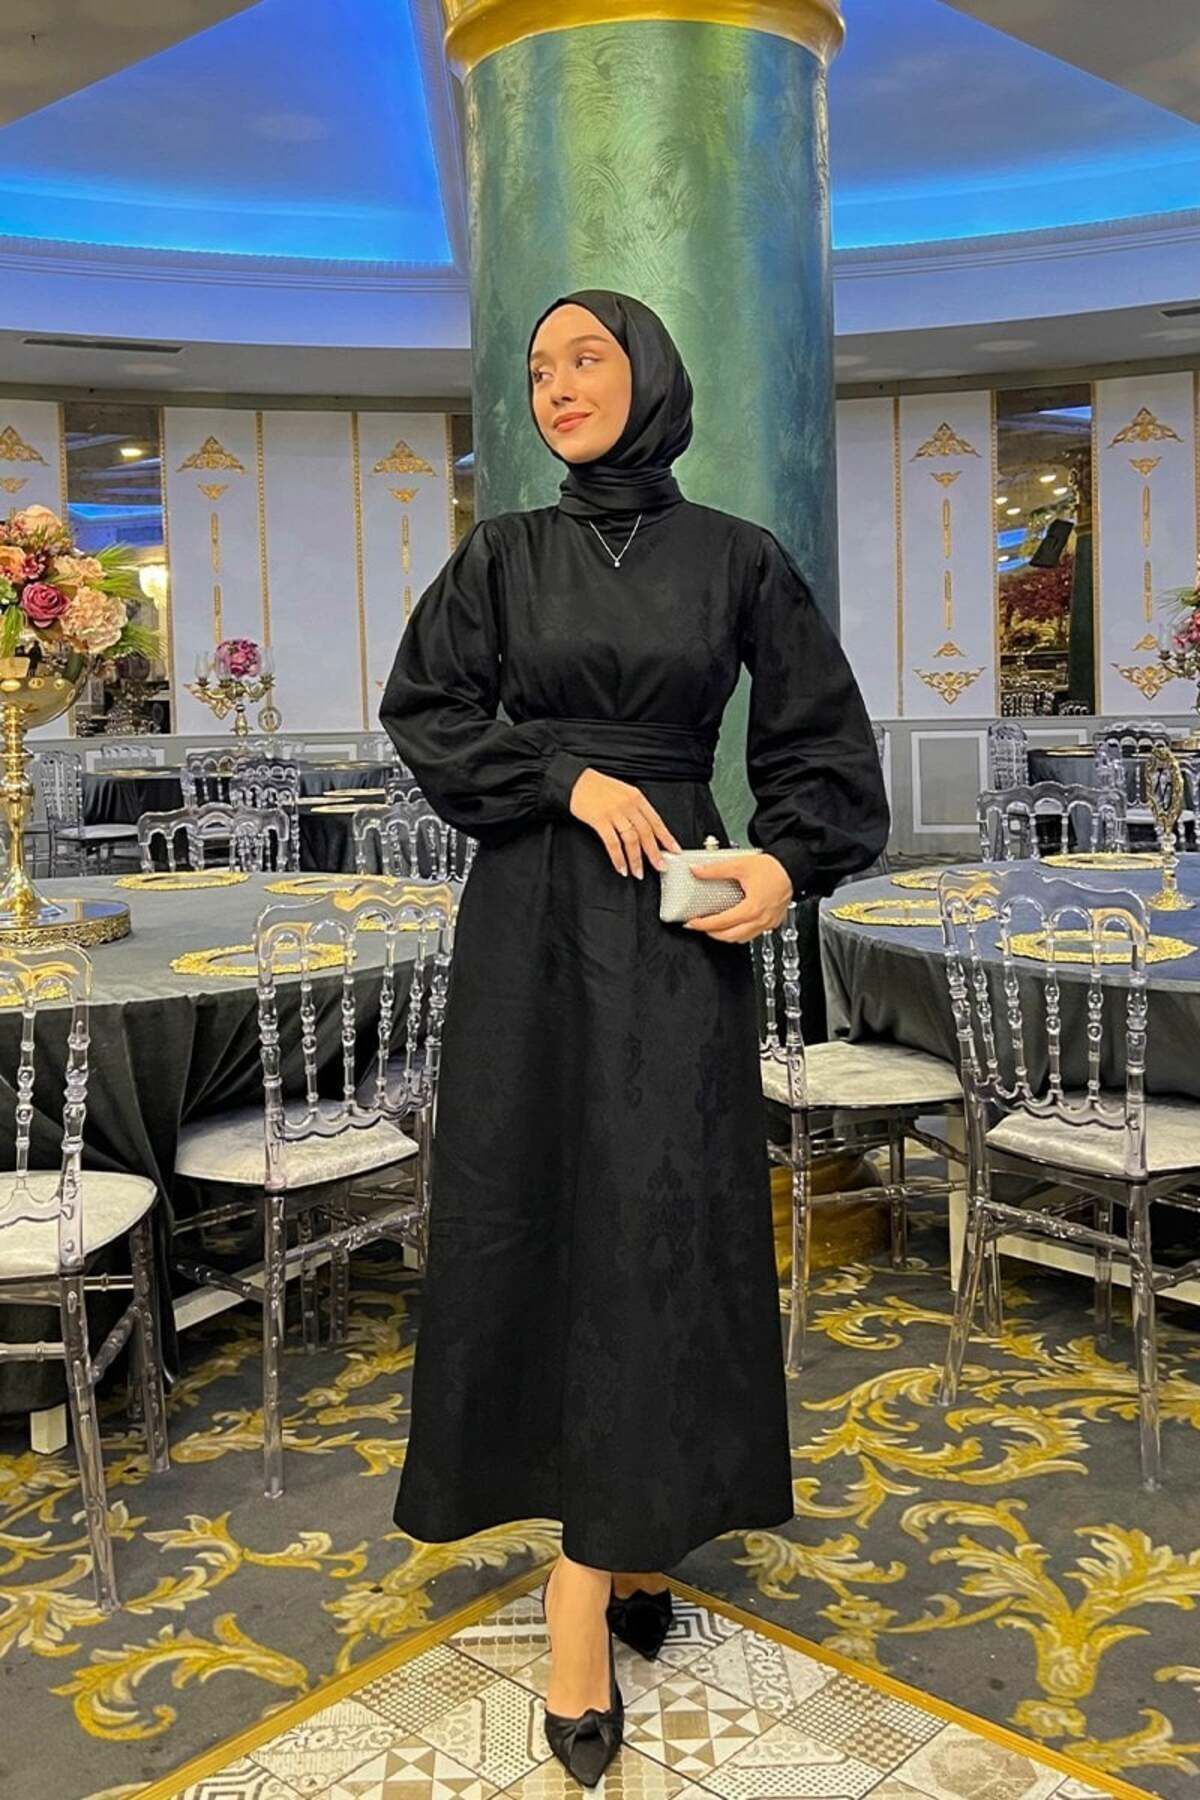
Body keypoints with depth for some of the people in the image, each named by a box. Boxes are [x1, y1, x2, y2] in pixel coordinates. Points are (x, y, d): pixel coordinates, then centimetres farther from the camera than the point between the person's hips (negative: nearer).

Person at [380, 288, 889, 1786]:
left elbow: (820, 736, 7)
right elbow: (424, 710, 2)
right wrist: (571, 776, -11)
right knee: (533, 1200, 3)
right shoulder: (502, 557, 7)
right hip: (530, 920, 2)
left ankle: (587, 1581, 6)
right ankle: (632, 1530, 21)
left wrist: (791, 860, -10)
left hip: (677, 918, -1)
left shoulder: (736, 557, 4)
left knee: (655, 1210, -4)